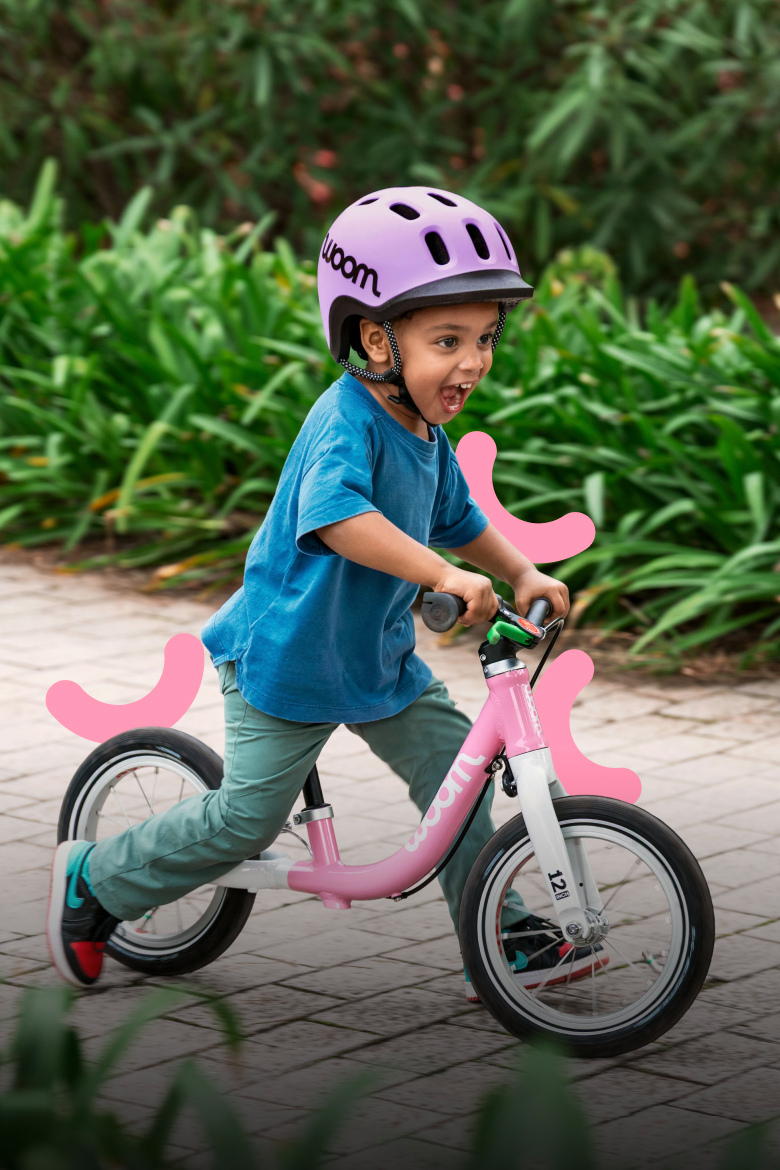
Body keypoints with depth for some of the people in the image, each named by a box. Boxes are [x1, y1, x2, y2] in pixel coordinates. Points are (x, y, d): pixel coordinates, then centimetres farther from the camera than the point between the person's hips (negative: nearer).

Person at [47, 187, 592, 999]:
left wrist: (523, 574, 6)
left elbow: (458, 520, 20)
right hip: (286, 654, -8)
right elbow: (337, 514, -46)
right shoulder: (347, 421, -27)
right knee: (249, 816, -3)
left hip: (377, 653, 8)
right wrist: (444, 574, -54)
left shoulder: (426, 434, 2)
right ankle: (92, 880, 16)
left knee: (455, 763, 1)